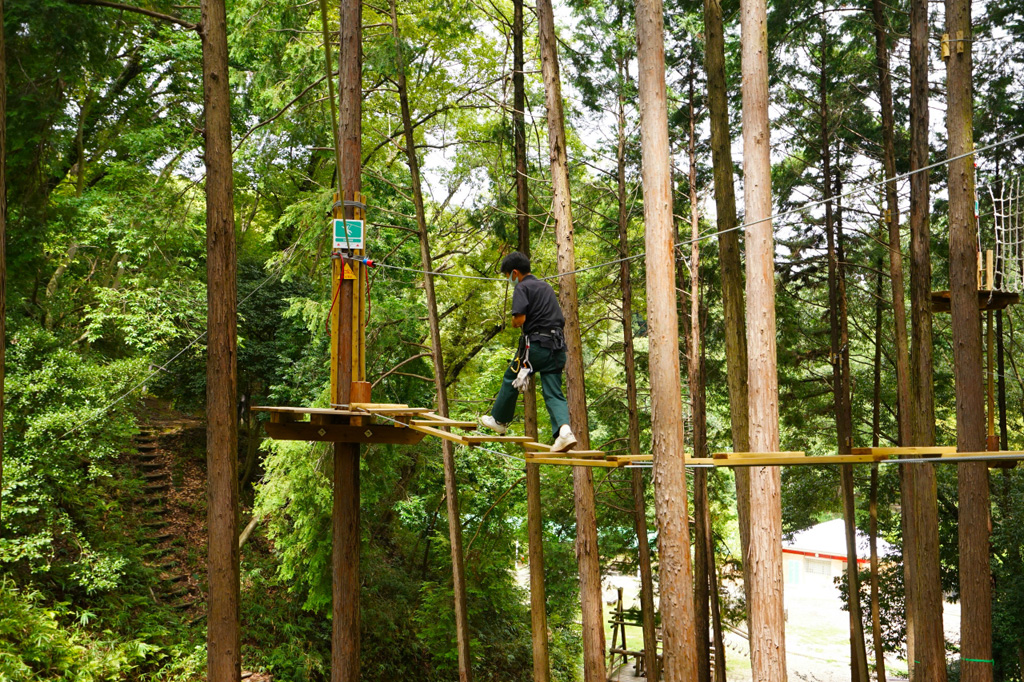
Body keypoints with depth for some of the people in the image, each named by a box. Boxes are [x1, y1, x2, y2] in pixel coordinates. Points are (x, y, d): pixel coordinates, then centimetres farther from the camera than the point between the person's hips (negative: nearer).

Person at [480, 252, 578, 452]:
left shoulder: (522, 288, -5)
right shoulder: (546, 287, 21)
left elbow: (520, 318, -18)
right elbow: (561, 319, 26)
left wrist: (513, 323, 4)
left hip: (535, 344, -6)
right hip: (557, 345, 7)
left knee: (511, 379, 15)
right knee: (554, 392, 1)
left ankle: (499, 420, 30)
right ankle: (564, 430, -20)